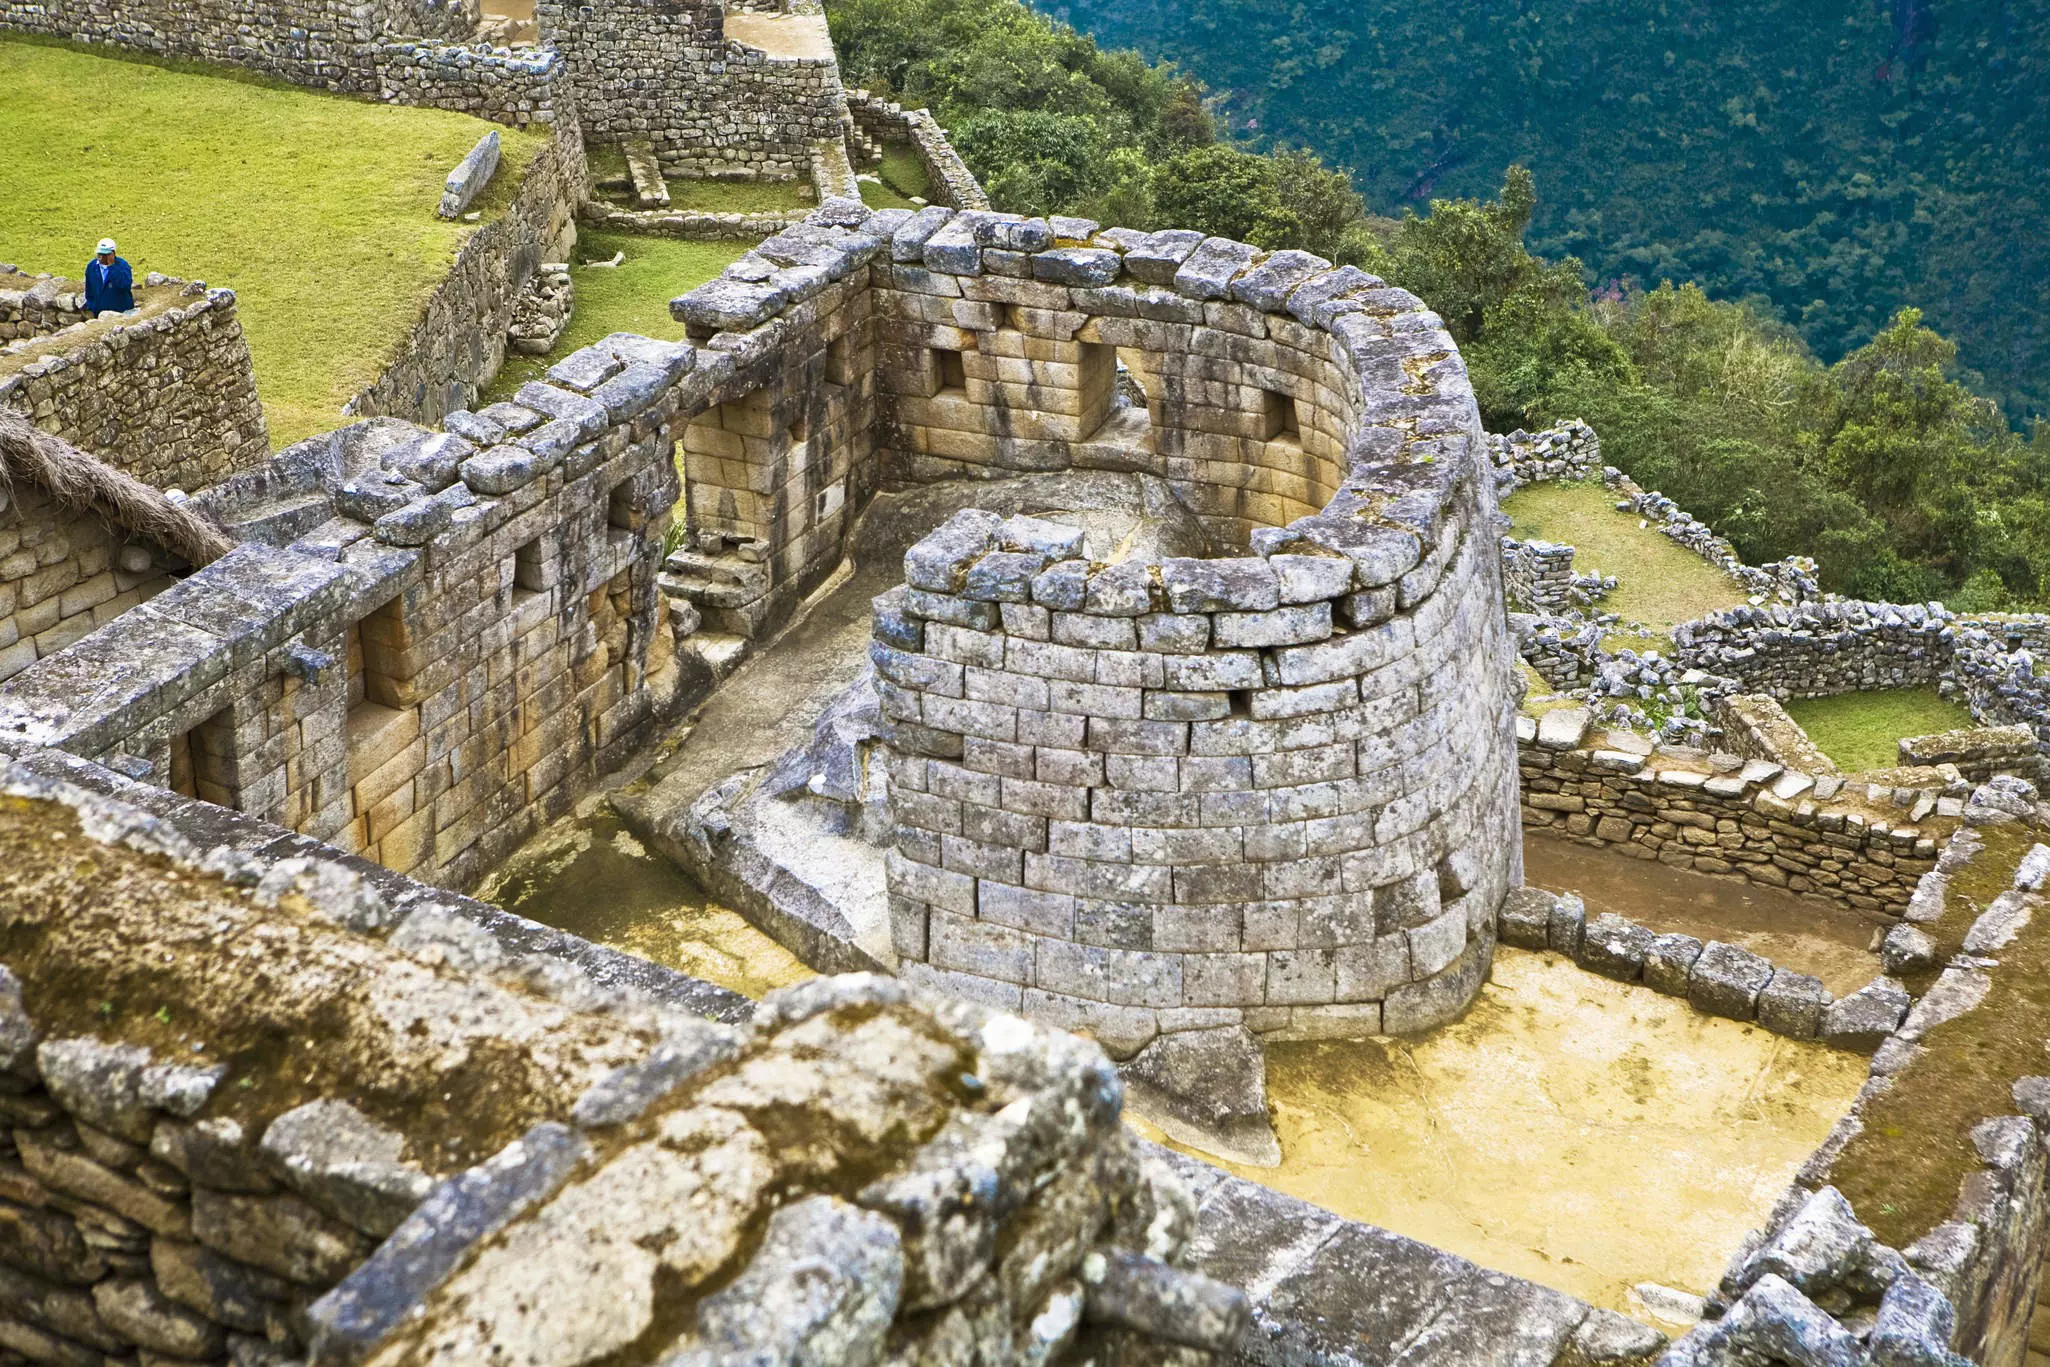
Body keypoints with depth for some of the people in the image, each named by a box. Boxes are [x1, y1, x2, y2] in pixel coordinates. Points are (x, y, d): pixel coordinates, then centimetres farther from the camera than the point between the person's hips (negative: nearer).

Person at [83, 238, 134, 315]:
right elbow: (89, 290, 14)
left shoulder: (122, 265, -11)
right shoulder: (91, 266, 5)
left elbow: (126, 285, -29)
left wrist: (112, 266, -27)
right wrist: (90, 309, 10)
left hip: (121, 312, -4)